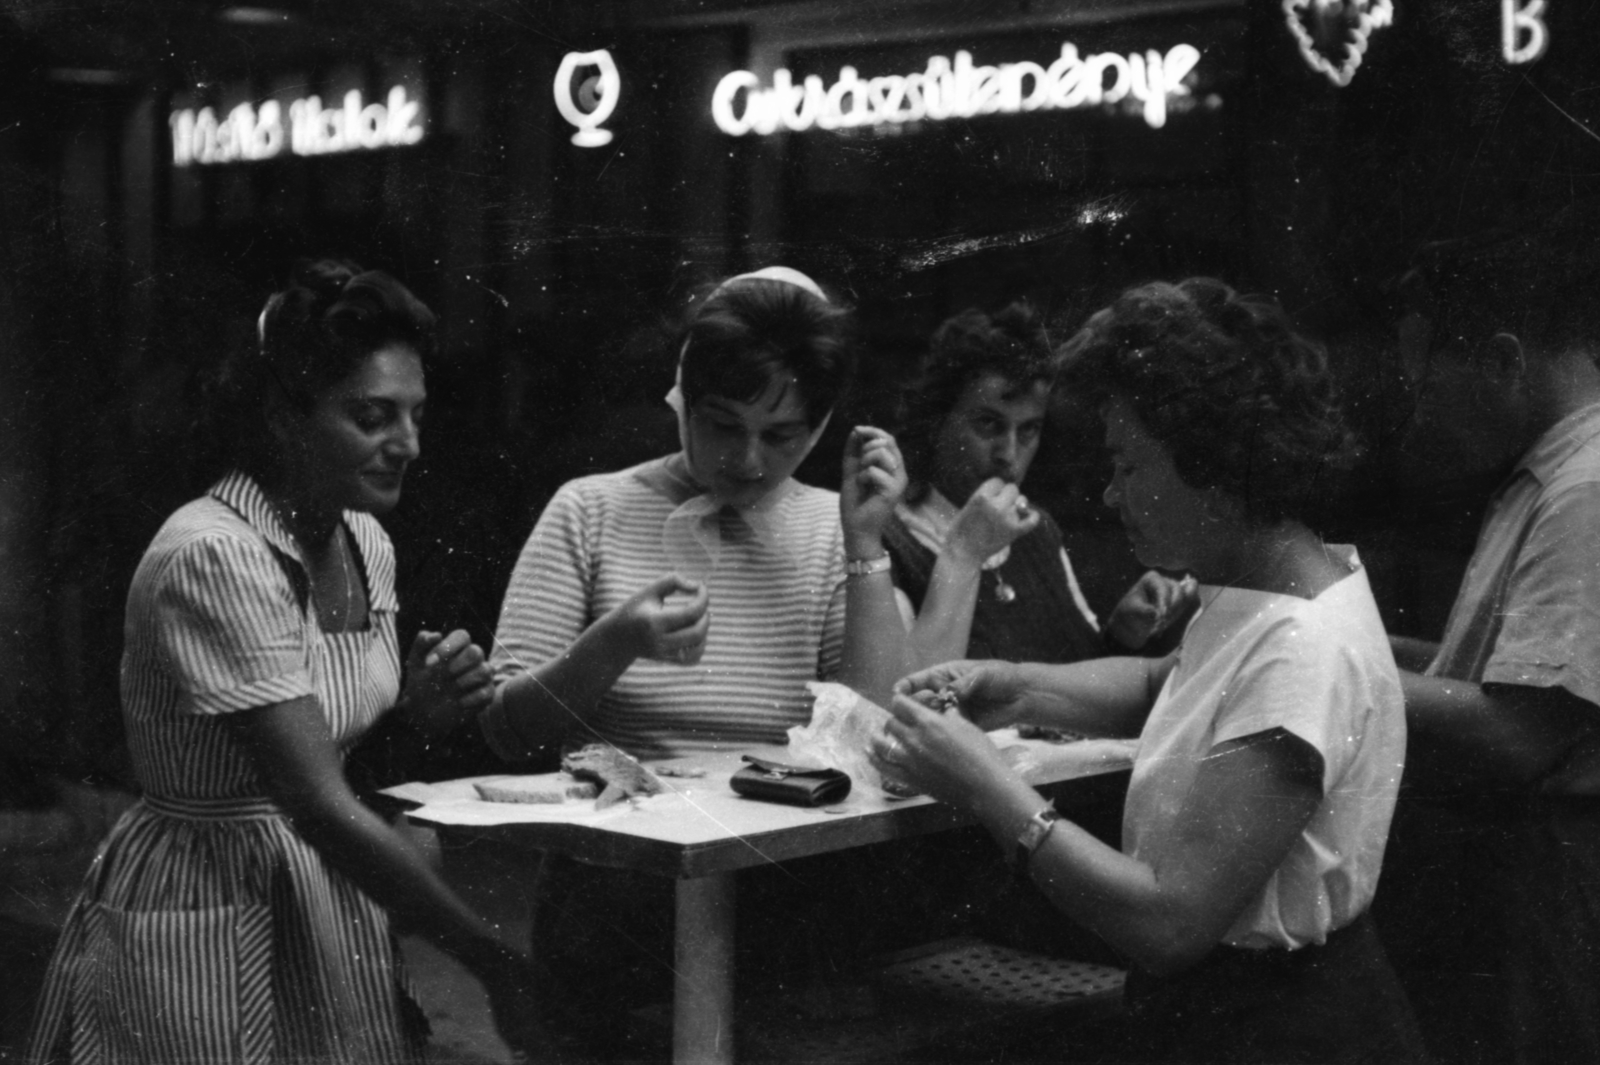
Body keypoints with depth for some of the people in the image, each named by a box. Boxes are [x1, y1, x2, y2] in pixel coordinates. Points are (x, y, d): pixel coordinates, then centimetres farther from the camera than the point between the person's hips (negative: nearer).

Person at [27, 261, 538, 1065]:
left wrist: (419, 708, -7)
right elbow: (318, 804, -27)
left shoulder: (366, 543, 2)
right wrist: (495, 962, -26)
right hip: (203, 925, -7)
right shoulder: (212, 557, -22)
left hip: (330, 894, 7)